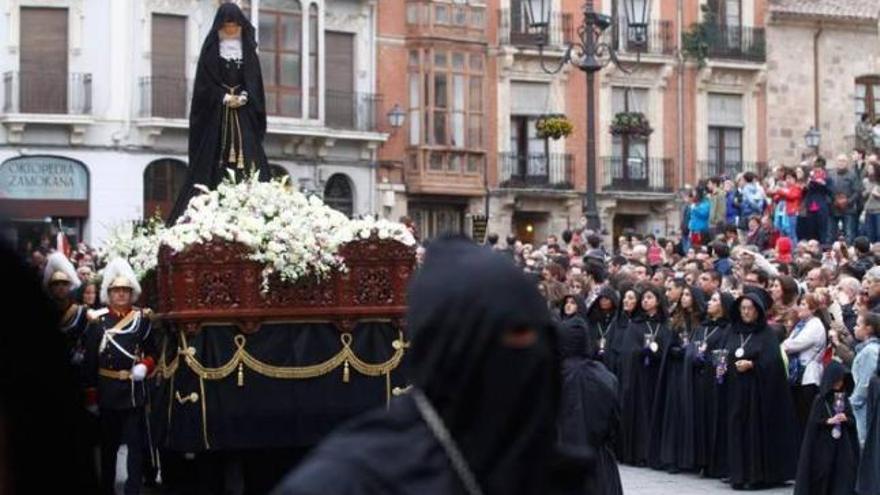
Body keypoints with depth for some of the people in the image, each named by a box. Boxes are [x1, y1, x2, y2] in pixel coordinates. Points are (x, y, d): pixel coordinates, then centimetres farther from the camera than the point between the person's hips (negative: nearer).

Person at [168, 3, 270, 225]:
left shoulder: (248, 50, 13)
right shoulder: (211, 49, 5)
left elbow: (254, 79, 6)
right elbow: (205, 82, -1)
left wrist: (243, 97, -13)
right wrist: (224, 98, -14)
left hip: (244, 114, 2)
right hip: (216, 115, -2)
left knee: (248, 158, -8)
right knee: (213, 162, -8)